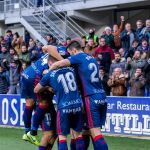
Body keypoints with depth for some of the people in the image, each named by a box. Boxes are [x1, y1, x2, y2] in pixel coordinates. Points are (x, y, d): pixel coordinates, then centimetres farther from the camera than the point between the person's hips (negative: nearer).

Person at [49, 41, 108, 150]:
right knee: (96, 131, 12)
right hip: (102, 97, 7)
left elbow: (58, 64, -11)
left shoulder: (79, 57, -3)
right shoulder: (92, 59, 19)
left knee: (95, 133, -8)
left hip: (92, 98, -7)